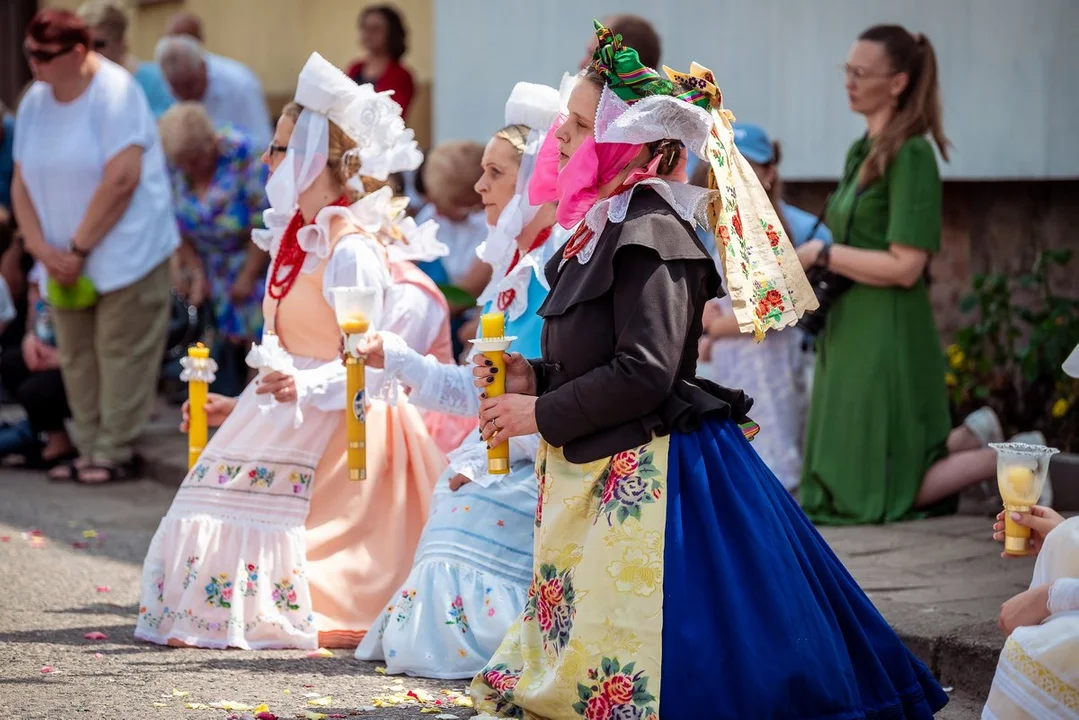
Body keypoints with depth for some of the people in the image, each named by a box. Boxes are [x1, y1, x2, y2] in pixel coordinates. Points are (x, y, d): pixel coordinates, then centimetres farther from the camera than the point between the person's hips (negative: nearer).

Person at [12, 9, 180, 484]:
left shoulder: (113, 93, -14)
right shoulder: (34, 102, 6)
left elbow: (121, 179, -20)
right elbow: (22, 182, 7)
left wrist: (79, 248, -17)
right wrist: (41, 248, -8)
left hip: (124, 252, -6)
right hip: (67, 259, 6)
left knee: (120, 351, -3)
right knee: (75, 356, 8)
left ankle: (114, 451, 5)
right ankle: (89, 448, 16)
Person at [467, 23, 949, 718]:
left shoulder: (650, 232, -17)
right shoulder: (602, 227, 13)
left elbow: (644, 373, -25)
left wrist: (542, 413, -17)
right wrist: (532, 378, 6)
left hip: (649, 480, -11)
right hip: (601, 475, 11)